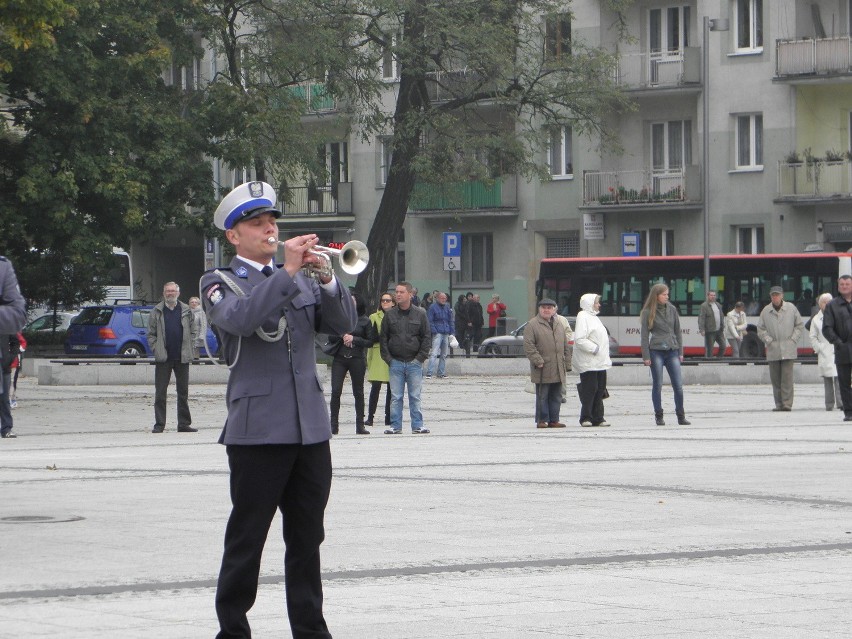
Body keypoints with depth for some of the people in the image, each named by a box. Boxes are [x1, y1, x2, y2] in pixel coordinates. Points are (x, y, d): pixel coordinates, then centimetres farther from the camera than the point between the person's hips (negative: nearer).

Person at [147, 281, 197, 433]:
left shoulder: (186, 311, 7)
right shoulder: (156, 312, 5)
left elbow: (192, 332, 11)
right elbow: (151, 334, 6)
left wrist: (188, 348, 1)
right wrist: (156, 349, -5)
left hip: (182, 358, 1)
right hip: (163, 358, -1)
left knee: (183, 392, 6)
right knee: (160, 393, -2)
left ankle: (184, 424, 12)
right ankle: (159, 424, 2)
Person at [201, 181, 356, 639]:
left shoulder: (301, 280, 18)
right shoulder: (220, 283, 1)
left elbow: (343, 324, 5)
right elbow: (240, 318, -21)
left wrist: (326, 278, -11)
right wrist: (288, 271, -23)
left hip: (310, 428, 5)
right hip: (257, 428, -5)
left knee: (307, 537, 9)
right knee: (246, 537, -1)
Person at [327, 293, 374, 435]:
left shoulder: (365, 321, 3)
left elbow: (370, 342, 1)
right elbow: (331, 338, 9)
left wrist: (354, 339, -10)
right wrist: (342, 336, -9)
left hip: (357, 359, -1)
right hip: (339, 359, 1)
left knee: (358, 392, 6)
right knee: (336, 391, -9)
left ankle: (360, 425, 12)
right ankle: (334, 425, -5)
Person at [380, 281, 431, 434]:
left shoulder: (420, 314, 1)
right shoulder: (389, 314, 4)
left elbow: (427, 337, 3)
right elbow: (383, 337, 7)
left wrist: (420, 357, -5)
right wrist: (387, 357, -2)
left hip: (414, 362, -1)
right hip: (395, 362, 1)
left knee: (415, 397, 2)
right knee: (395, 397, 2)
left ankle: (417, 425, 6)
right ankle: (395, 426, 7)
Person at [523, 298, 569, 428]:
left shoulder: (559, 325, 16)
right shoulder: (532, 325, -5)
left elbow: (565, 345, 23)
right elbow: (528, 345, -10)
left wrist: (564, 359, 12)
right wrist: (538, 361, -16)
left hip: (558, 369, 6)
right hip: (542, 369, -6)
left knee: (556, 396, 8)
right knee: (542, 396, 0)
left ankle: (554, 420, 15)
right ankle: (542, 420, 5)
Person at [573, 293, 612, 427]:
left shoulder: (594, 317, 20)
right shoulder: (583, 317, -10)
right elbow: (579, 339, -19)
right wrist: (594, 348, -19)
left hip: (600, 362, 9)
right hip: (589, 363, -9)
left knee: (599, 390, 8)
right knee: (589, 390, -8)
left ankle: (598, 418, 12)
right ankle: (586, 418, -2)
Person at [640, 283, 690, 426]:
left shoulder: (671, 309, 8)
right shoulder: (648, 312, -3)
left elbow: (677, 331, 13)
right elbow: (644, 335, -2)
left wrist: (680, 352, 10)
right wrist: (646, 356, -7)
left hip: (672, 351, 3)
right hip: (656, 351, -3)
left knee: (678, 386, 0)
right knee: (657, 386, 2)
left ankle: (681, 416, 9)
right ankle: (659, 417, 11)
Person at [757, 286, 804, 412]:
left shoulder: (791, 308, 3)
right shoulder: (766, 311, 5)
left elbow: (800, 325, 10)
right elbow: (761, 329, 9)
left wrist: (793, 339, 0)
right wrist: (769, 340, -3)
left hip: (788, 349, -2)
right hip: (773, 349, 2)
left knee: (787, 376, -9)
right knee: (775, 378, 4)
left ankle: (787, 403, -8)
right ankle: (778, 404, 10)